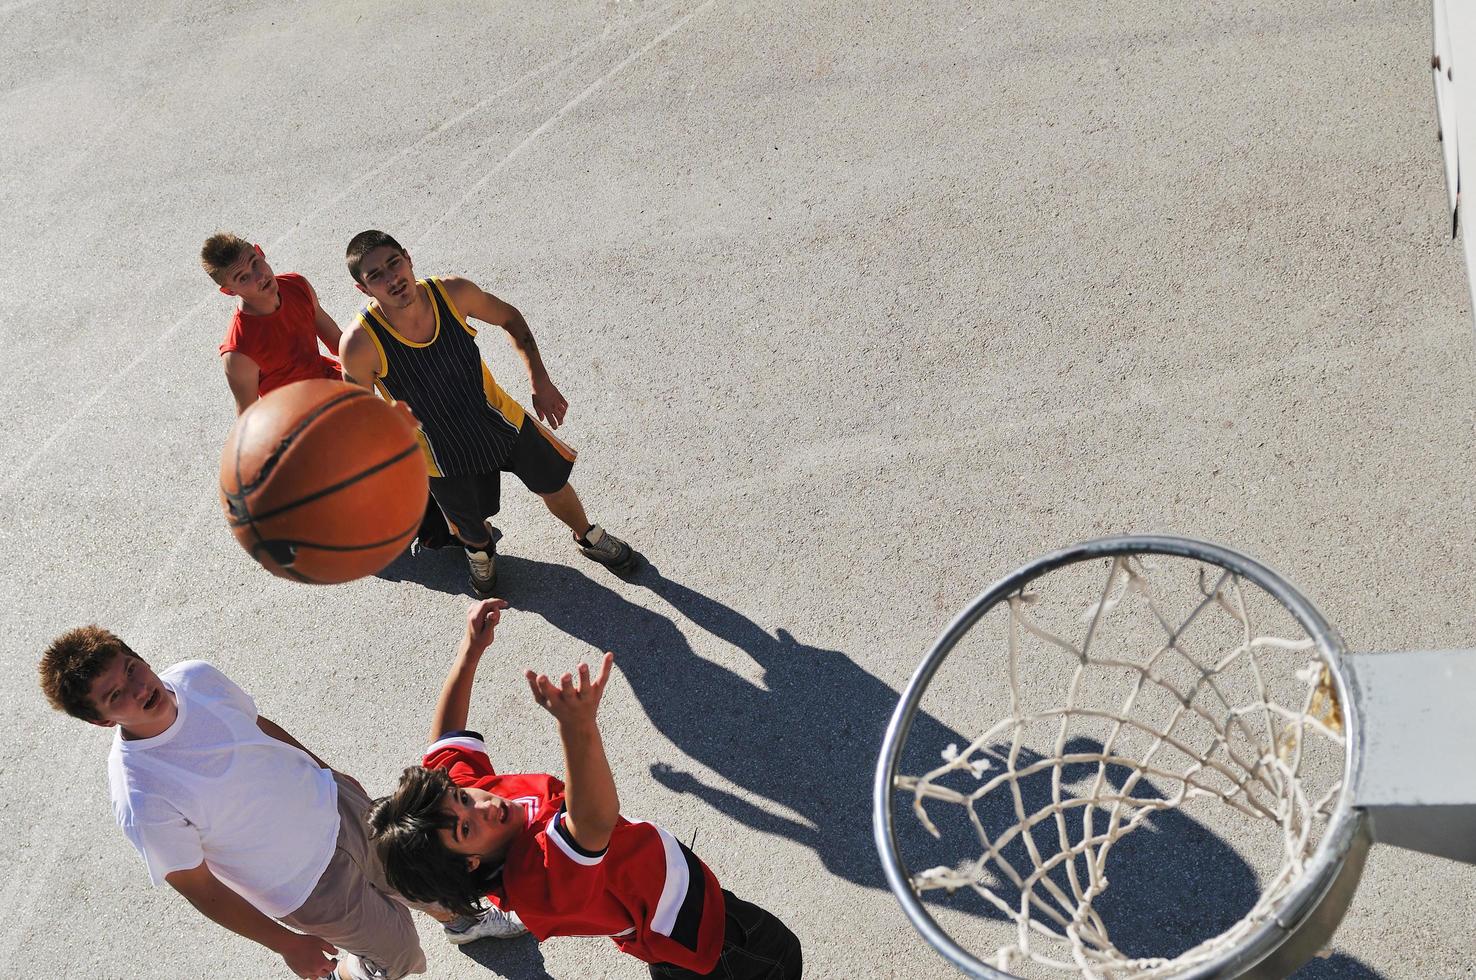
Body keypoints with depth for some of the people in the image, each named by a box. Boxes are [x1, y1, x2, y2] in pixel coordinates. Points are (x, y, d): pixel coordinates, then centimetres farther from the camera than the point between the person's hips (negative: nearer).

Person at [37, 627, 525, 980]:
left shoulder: (195, 678, -18)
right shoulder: (140, 801, -34)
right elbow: (196, 887, -20)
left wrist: (331, 773, 17)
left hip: (335, 804, 5)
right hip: (311, 886, -5)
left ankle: (460, 920, 61)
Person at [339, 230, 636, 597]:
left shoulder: (453, 292, -25)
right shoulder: (361, 343, -32)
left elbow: (511, 318, -4)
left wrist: (541, 383, -8)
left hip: (501, 417, 2)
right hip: (444, 455, -2)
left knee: (555, 484, 21)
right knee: (472, 532, 21)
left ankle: (587, 536, 56)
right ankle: (480, 550, 61)